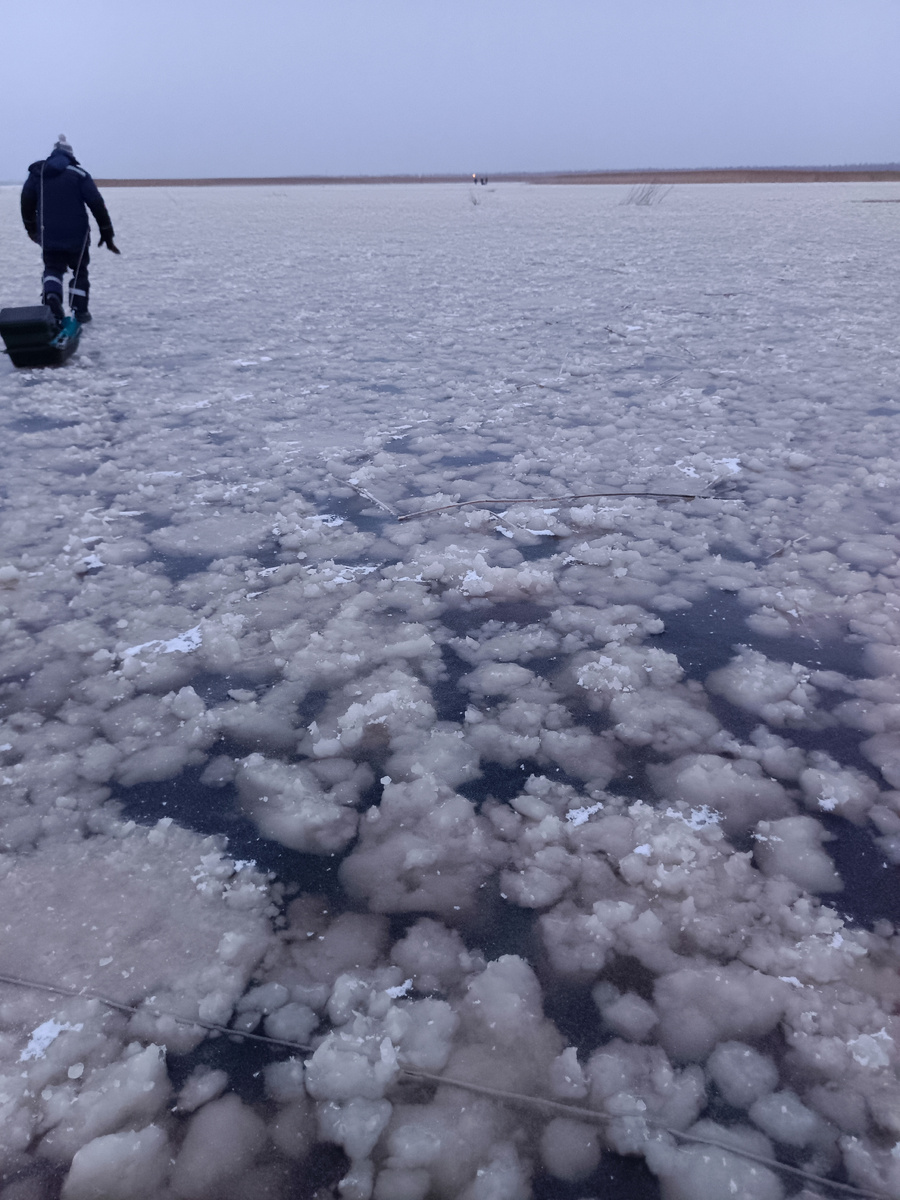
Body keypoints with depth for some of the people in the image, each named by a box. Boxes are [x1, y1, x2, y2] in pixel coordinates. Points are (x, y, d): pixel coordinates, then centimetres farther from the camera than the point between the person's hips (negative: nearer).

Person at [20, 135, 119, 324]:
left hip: (48, 236, 2)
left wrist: (31, 228, 24)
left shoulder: (38, 172, 5)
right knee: (79, 271, 14)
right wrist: (107, 235, -3)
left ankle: (51, 295, -14)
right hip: (76, 235, -2)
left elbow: (26, 202, 10)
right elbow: (97, 205, -9)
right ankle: (80, 311, 10)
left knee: (52, 268, 16)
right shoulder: (79, 174, -5)